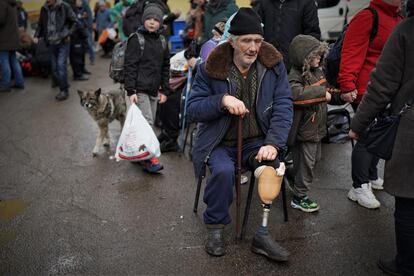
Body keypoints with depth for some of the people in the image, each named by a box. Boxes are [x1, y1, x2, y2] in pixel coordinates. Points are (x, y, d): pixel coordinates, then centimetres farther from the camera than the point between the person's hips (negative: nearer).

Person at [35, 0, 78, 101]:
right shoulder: (44, 9, 4)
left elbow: (75, 22, -3)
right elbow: (41, 24, 15)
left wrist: (68, 34, -10)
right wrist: (37, 36, 2)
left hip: (63, 42, -4)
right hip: (51, 42, 4)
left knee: (61, 65, -11)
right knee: (54, 66, 11)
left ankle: (64, 90, -4)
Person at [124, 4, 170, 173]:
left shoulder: (162, 41, 11)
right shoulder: (136, 39, -5)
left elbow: (165, 67, 16)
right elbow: (130, 66, -10)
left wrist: (165, 90, 10)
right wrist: (130, 91, -16)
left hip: (154, 90, 6)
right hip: (140, 89, -6)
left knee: (150, 123, 9)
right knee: (147, 122, -10)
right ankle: (150, 158, -6)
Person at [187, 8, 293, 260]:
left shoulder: (274, 64, -2)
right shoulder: (211, 67, -6)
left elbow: (283, 106, -5)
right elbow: (192, 109, -6)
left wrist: (273, 143, -20)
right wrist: (223, 100, -25)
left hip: (257, 141, 2)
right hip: (220, 143, -1)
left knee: (273, 168, -28)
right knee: (223, 171, -31)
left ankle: (263, 232, -11)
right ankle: (216, 228, -5)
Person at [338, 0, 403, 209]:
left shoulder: (399, 21, 15)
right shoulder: (367, 17, -12)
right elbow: (351, 53, -19)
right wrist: (348, 84, -25)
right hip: (367, 91, -9)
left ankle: (372, 177, 34)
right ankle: (359, 188, 7)